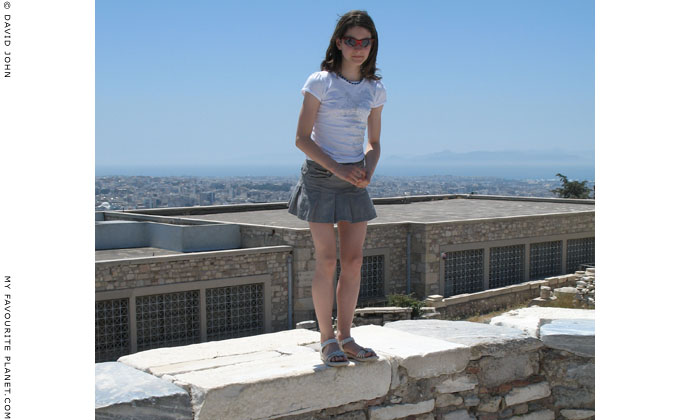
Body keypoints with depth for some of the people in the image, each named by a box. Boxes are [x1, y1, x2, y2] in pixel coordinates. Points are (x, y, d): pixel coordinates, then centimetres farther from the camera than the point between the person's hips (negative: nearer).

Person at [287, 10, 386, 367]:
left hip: (355, 181, 5)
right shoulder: (320, 82, -6)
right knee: (327, 260, -6)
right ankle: (327, 340, 3)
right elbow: (302, 139, -8)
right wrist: (337, 168, -17)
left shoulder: (375, 90, 8)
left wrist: (368, 171, -6)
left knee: (354, 261, 3)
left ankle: (345, 337, 13)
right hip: (321, 177, -5)